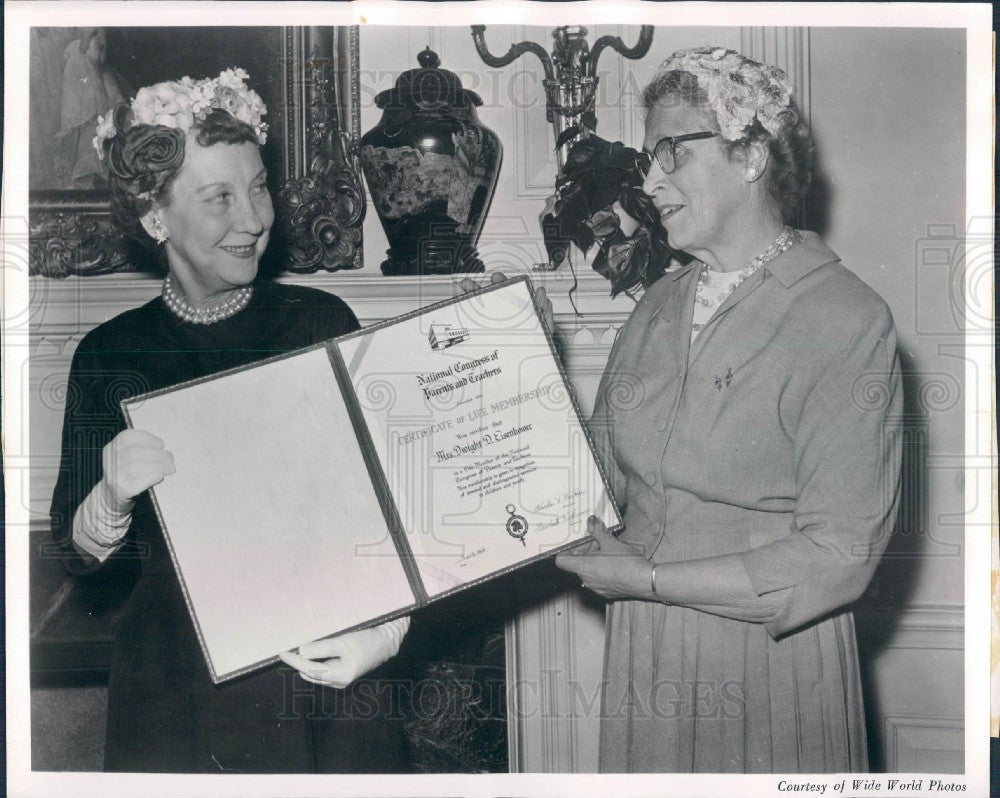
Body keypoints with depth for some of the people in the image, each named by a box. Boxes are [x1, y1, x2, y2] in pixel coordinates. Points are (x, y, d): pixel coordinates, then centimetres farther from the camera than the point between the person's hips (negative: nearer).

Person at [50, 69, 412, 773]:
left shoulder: (322, 323, -3)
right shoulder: (110, 356, -2)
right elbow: (77, 552, -2)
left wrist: (389, 627, -20)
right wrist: (113, 497, -24)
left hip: (324, 679, 0)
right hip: (175, 693, 0)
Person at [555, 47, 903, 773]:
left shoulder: (846, 320, -14)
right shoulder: (659, 307, 8)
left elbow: (839, 557, -18)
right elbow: (604, 468, 11)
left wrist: (648, 580, -16)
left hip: (771, 668, -5)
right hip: (644, 657, 5)